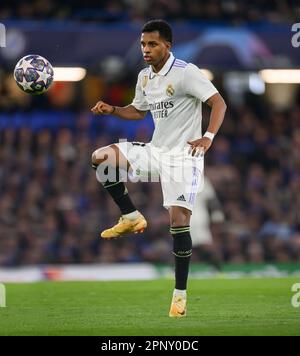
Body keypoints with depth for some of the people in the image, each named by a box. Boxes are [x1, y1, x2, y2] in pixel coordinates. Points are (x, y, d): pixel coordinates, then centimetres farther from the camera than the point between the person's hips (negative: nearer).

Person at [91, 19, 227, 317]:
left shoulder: (185, 72, -16)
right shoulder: (144, 77, 8)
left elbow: (218, 103, -20)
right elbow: (138, 111, 25)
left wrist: (208, 137, -35)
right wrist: (112, 110, 5)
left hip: (182, 156, -7)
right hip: (155, 150, 7)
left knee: (178, 219, -15)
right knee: (101, 157, -10)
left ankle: (180, 293, -6)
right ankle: (132, 217, 2)